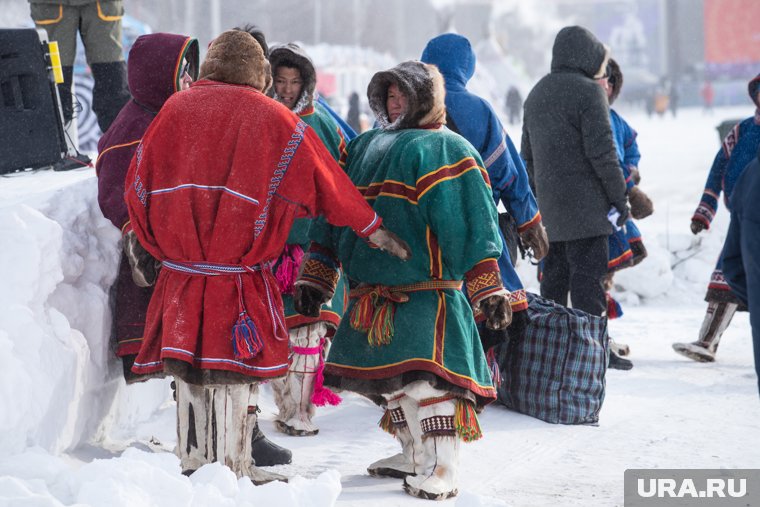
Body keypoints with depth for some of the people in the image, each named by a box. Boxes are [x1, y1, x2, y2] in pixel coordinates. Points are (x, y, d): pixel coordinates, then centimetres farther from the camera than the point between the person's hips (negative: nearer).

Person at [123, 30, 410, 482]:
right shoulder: (273, 119, -3)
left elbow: (140, 182, 11)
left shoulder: (176, 109, 6)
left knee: (190, 373, 12)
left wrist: (145, 242, 24)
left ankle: (195, 463, 20)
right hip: (240, 277, -4)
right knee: (236, 375, 2)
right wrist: (373, 229, 12)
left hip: (180, 271, 4)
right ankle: (233, 470, 6)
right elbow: (327, 186, 1)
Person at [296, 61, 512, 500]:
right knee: (391, 380, 13)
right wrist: (316, 278, 20)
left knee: (428, 378, -17)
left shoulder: (445, 150, -5)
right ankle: (415, 456, 27)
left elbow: (472, 225, -12)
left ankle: (441, 472, -14)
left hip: (426, 294, -8)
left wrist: (488, 288, -19)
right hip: (373, 295, 8)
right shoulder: (365, 148, 17)